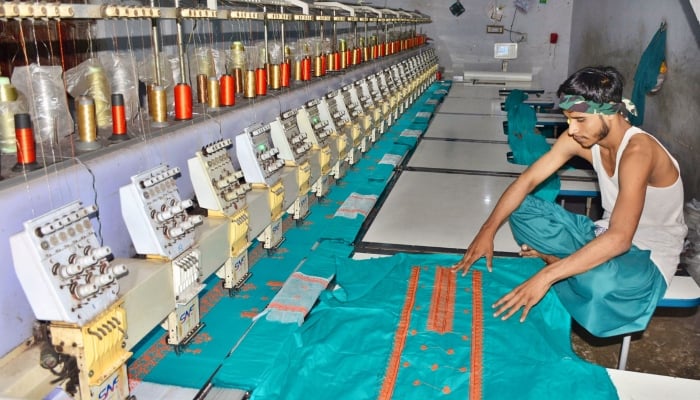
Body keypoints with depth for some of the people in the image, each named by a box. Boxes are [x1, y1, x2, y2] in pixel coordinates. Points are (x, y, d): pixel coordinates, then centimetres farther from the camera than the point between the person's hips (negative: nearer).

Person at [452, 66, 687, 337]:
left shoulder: (637, 151, -32)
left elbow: (620, 239, -40)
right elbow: (528, 179, -8)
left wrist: (546, 276, -45)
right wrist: (488, 231, -19)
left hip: (650, 253, -6)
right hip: (606, 233, 6)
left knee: (600, 283, -41)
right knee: (520, 210, -7)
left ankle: (552, 260, -11)